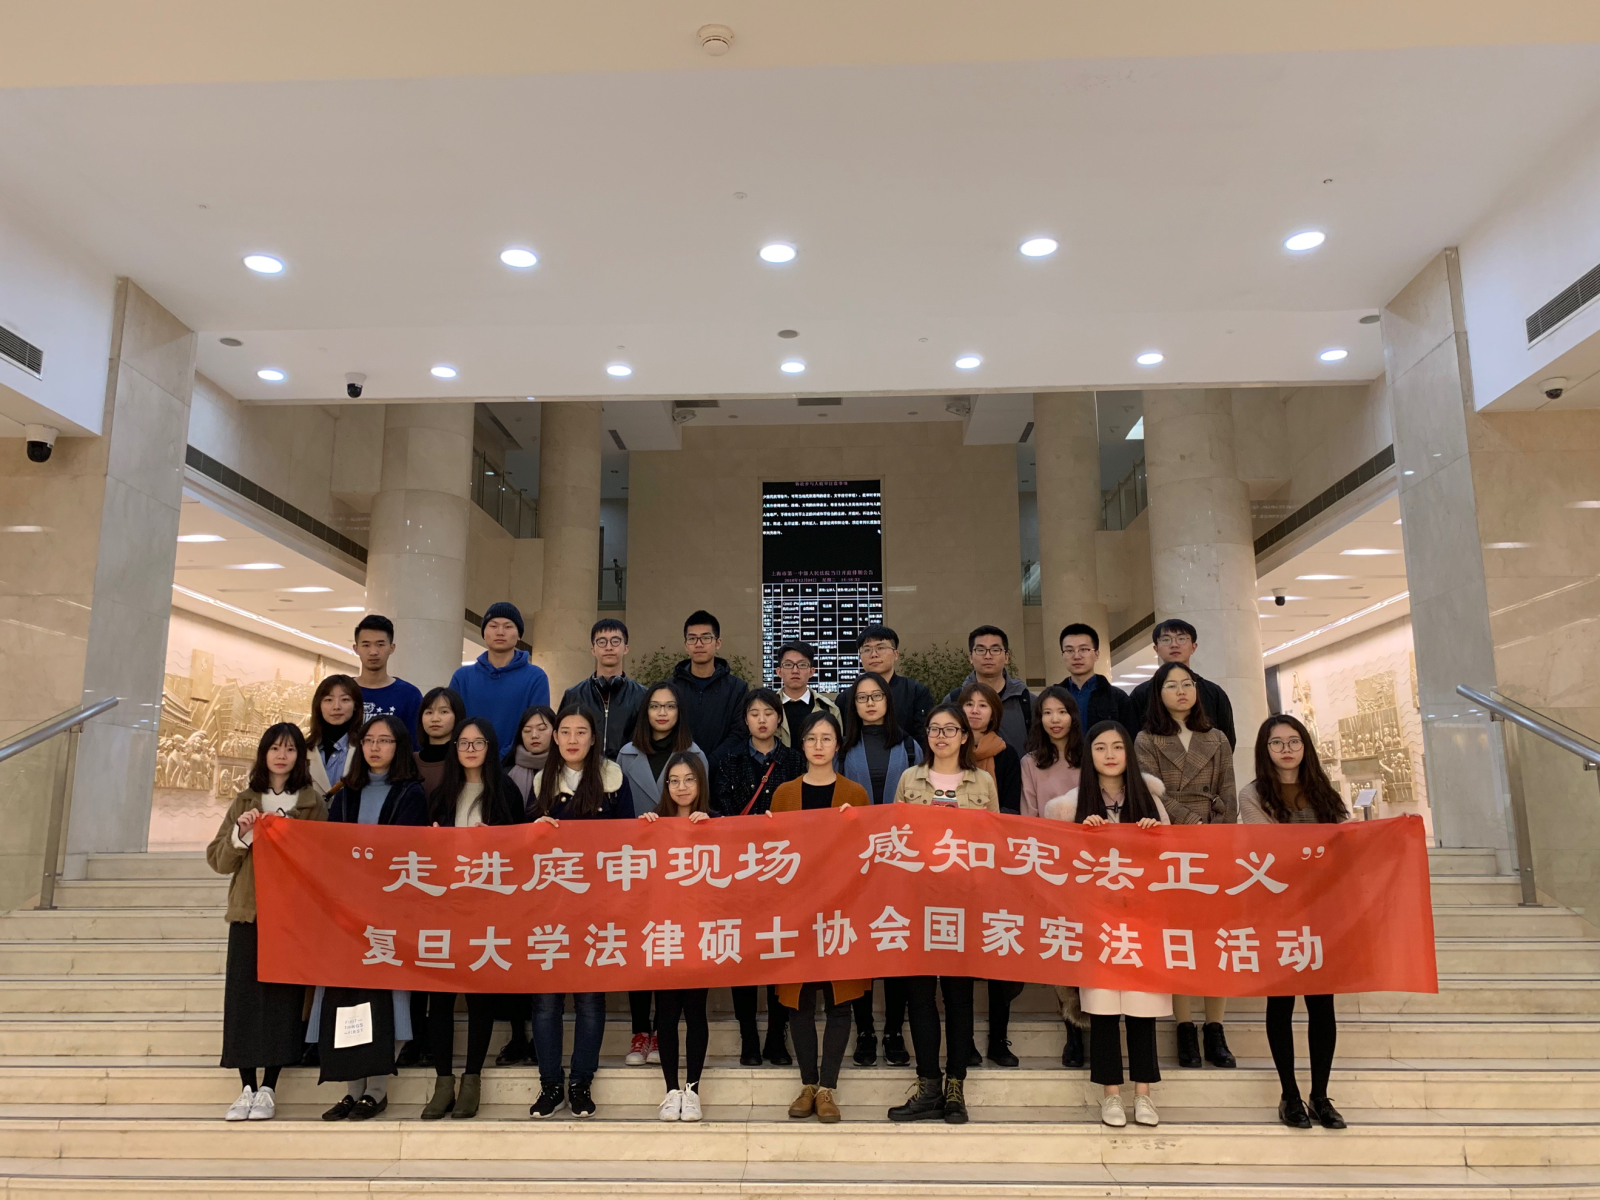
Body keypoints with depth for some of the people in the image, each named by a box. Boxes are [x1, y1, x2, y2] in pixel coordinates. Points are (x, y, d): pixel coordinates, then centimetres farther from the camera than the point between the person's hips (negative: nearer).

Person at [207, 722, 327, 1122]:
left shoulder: (312, 803, 5)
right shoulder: (244, 803, 13)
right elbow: (218, 860, 9)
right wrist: (241, 835, -8)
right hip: (248, 912, 3)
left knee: (283, 997, -4)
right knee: (242, 997, 0)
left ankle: (268, 1089, 6)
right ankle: (247, 1087, 10)